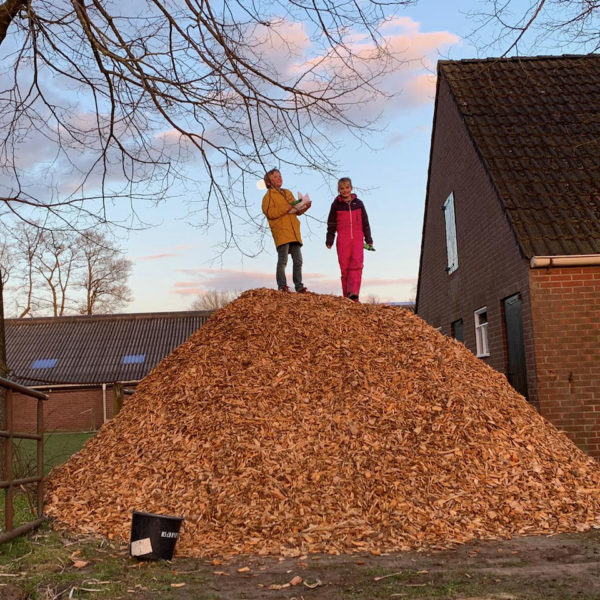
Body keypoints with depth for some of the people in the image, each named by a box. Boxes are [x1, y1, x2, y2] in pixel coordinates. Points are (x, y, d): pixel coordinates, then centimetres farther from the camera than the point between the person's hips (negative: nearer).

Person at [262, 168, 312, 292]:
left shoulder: (288, 193, 23)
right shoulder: (269, 195, 2)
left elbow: (296, 211, 25)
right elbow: (269, 212, -13)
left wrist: (305, 206, 4)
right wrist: (287, 208, -17)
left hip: (294, 233, 7)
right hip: (281, 232, -6)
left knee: (298, 261, 6)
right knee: (282, 260, -10)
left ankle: (299, 286, 12)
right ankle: (282, 286, -6)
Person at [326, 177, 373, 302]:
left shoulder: (358, 203, 12)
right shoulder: (336, 205, 8)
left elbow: (365, 222, 17)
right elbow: (331, 224, 10)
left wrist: (368, 239, 15)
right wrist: (329, 240, 4)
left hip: (357, 239, 1)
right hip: (342, 241, 0)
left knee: (357, 263, -17)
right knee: (345, 267, -3)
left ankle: (354, 293, -23)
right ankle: (347, 296, 2)